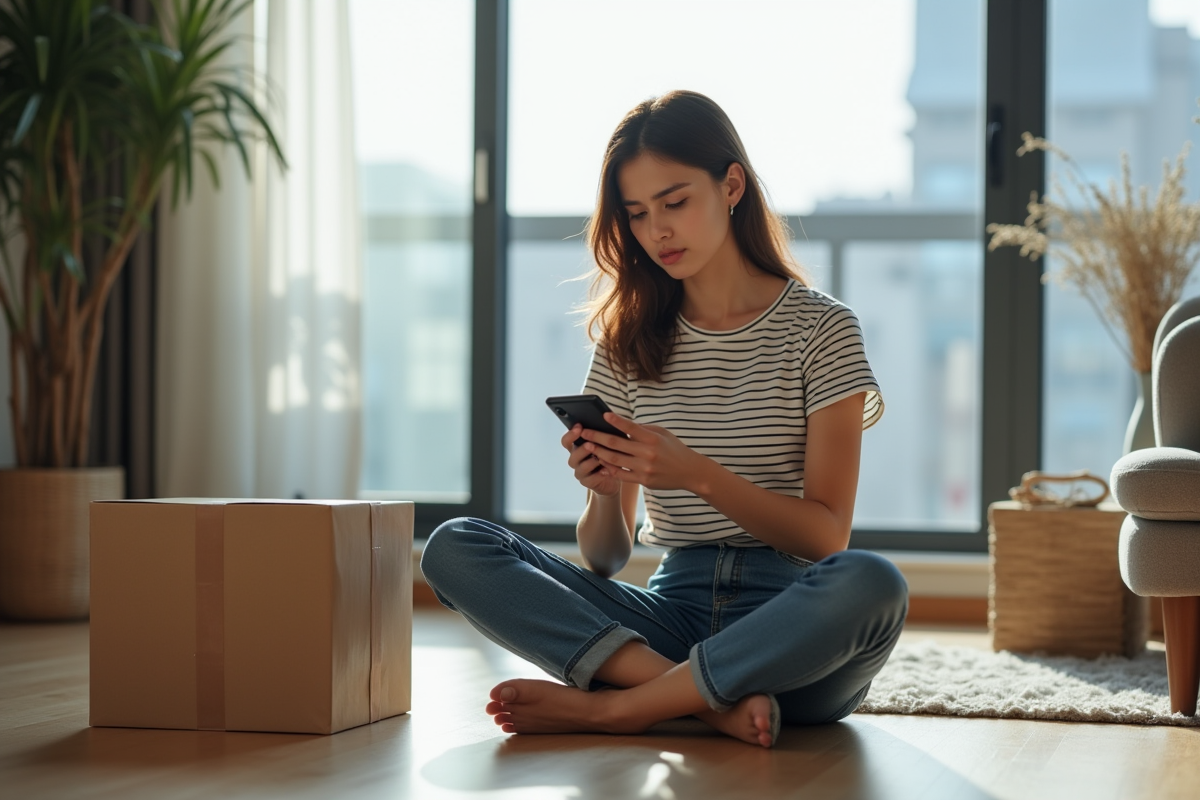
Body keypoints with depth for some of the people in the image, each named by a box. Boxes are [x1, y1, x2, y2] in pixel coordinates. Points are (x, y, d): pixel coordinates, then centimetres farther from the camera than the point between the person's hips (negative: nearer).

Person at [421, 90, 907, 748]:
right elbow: (605, 558, 10)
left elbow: (828, 535, -5)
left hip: (795, 629, -3)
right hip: (672, 615, 3)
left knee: (871, 583, -39)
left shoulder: (819, 329, 3)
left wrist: (698, 474, -19)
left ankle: (609, 705, -25)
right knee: (454, 549, -17)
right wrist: (605, 493, -13)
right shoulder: (629, 341, 12)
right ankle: (714, 700, -28)